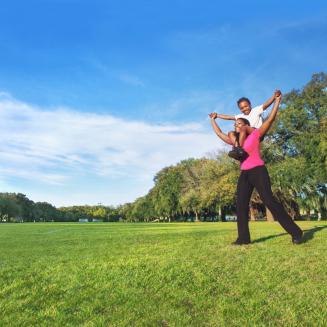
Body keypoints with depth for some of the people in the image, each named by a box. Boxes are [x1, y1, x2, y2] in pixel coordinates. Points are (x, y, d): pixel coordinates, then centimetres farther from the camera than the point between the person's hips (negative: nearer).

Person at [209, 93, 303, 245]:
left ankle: (295, 232, -5)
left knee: (269, 201, -13)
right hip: (244, 174, 6)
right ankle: (243, 237, 0)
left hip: (258, 171, -6)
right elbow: (219, 133, 28)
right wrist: (213, 119, 38)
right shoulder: (234, 142, 17)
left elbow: (270, 119, 0)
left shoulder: (255, 135, 3)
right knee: (241, 205, -4)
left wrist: (277, 100, 3)